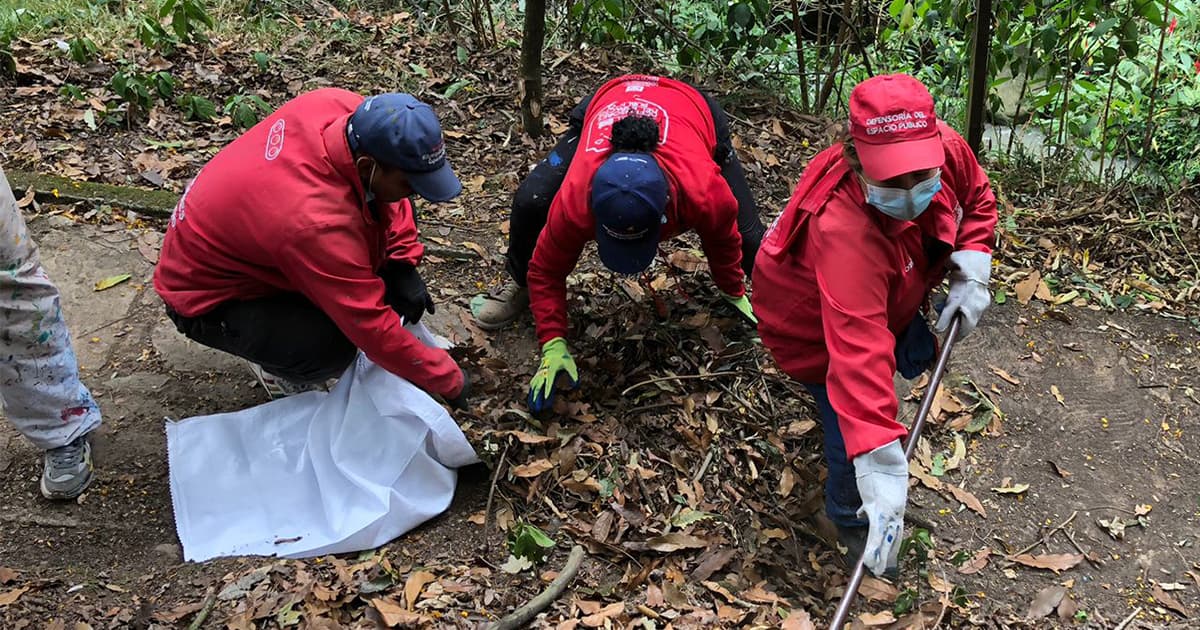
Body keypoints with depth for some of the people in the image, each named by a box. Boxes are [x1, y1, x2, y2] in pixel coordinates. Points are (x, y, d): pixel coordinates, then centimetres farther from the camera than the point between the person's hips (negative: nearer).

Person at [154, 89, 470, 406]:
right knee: (334, 347, -31)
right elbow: (374, 330, -32)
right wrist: (449, 379, -20)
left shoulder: (348, 110, -22)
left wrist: (404, 263, -10)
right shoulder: (317, 223, -41)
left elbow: (381, 189, 0)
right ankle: (275, 365, 3)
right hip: (206, 295, -8)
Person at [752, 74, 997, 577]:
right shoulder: (844, 231, -50)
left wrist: (971, 273, -17)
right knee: (852, 430, -7)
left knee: (917, 357, 26)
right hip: (813, 326, -6)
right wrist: (880, 468, -61)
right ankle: (851, 522, 25)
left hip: (890, 298, 7)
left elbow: (977, 198, -3)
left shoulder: (948, 148, -30)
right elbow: (858, 352, -57)